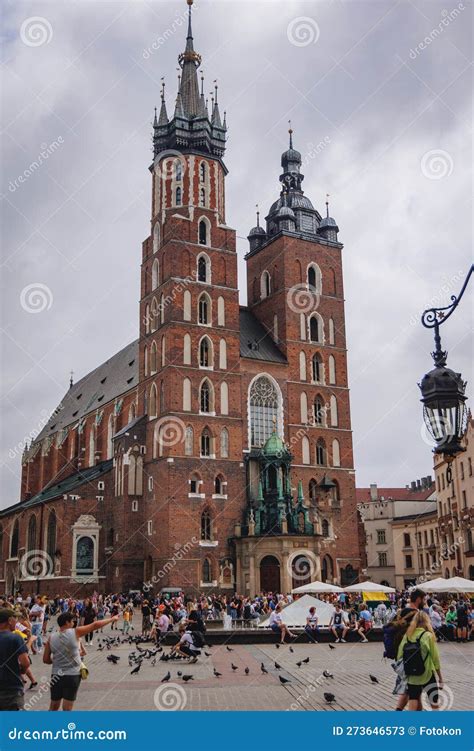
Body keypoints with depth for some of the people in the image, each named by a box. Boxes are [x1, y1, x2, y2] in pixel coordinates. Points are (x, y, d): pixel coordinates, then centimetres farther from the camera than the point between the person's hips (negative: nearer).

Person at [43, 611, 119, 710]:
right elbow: (95, 625, -7)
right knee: (67, 708, 4)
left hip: (56, 676, 4)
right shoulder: (75, 632, -12)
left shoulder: (51, 638, -1)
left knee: (53, 708, 17)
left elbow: (46, 660, 3)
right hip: (72, 676, -4)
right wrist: (112, 619, 4)